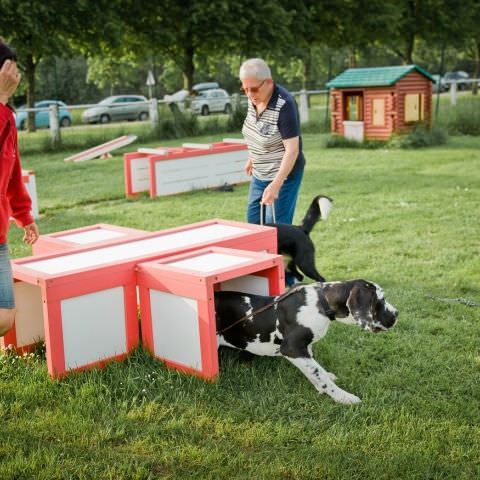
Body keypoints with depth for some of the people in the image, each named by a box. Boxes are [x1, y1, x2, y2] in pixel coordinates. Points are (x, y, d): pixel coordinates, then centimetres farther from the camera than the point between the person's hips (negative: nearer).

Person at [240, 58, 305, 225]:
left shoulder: (284, 105, -25)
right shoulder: (254, 98, -2)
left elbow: (292, 150, -27)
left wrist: (276, 185, -33)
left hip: (283, 175, -8)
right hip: (259, 174, 9)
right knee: (253, 221, 15)